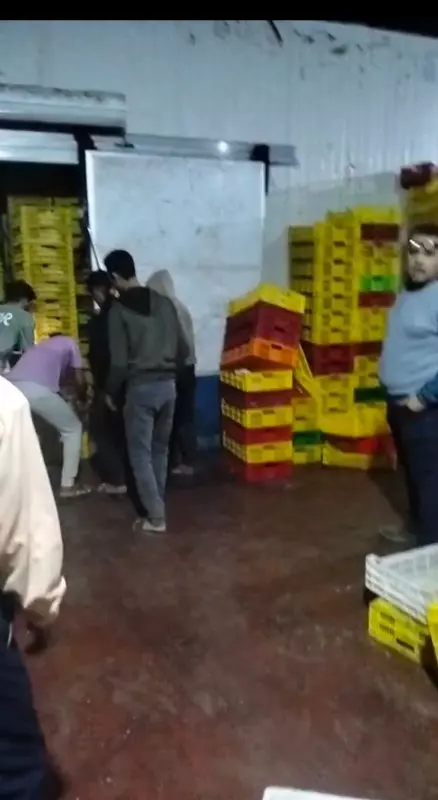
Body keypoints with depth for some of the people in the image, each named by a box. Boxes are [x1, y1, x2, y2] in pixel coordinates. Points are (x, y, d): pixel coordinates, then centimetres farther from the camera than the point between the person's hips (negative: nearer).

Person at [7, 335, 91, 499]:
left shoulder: (40, 346, 40)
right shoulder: (69, 343, 25)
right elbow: (80, 381, 21)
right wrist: (82, 400, 42)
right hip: (37, 389, -6)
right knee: (73, 429, 15)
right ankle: (68, 485, 14)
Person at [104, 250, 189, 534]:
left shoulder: (119, 310, -10)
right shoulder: (165, 303, 5)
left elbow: (119, 361, -13)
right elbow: (183, 349, 7)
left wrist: (111, 392, 3)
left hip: (140, 388, -6)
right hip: (168, 386, 6)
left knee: (141, 454, 5)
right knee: (160, 450, 18)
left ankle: (156, 517, 8)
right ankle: (157, 507, 28)